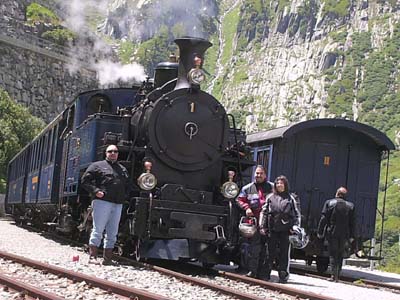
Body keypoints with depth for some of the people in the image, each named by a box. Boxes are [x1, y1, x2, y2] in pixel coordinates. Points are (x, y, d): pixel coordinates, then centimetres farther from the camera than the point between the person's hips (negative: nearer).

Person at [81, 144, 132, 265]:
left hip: (118, 205, 6)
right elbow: (85, 180, 0)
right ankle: (92, 256, -4)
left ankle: (107, 258, 11)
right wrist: (95, 191, -11)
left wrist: (124, 195, 10)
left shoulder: (123, 169, 21)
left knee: (112, 234, 6)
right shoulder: (98, 166, 6)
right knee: (98, 230, -7)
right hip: (102, 201, -6)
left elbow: (128, 185, 29)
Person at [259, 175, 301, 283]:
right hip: (272, 229, 1)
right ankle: (266, 273, 14)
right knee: (270, 252, 4)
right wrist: (262, 226, 3)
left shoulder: (292, 198, 8)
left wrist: (295, 226, -6)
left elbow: (297, 213, 6)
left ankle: (283, 275, 6)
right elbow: (264, 212, 11)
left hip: (286, 230, -1)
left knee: (284, 253, 0)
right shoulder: (270, 197, 12)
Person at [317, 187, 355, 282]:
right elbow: (352, 223, 4)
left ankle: (334, 274, -7)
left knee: (332, 254, 4)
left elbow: (323, 219, -5)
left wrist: (320, 232, 0)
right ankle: (337, 275, 10)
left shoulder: (329, 203, -3)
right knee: (340, 255, 12)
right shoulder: (350, 206, 4)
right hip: (344, 235, 2)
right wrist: (351, 236, 9)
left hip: (332, 232, -2)